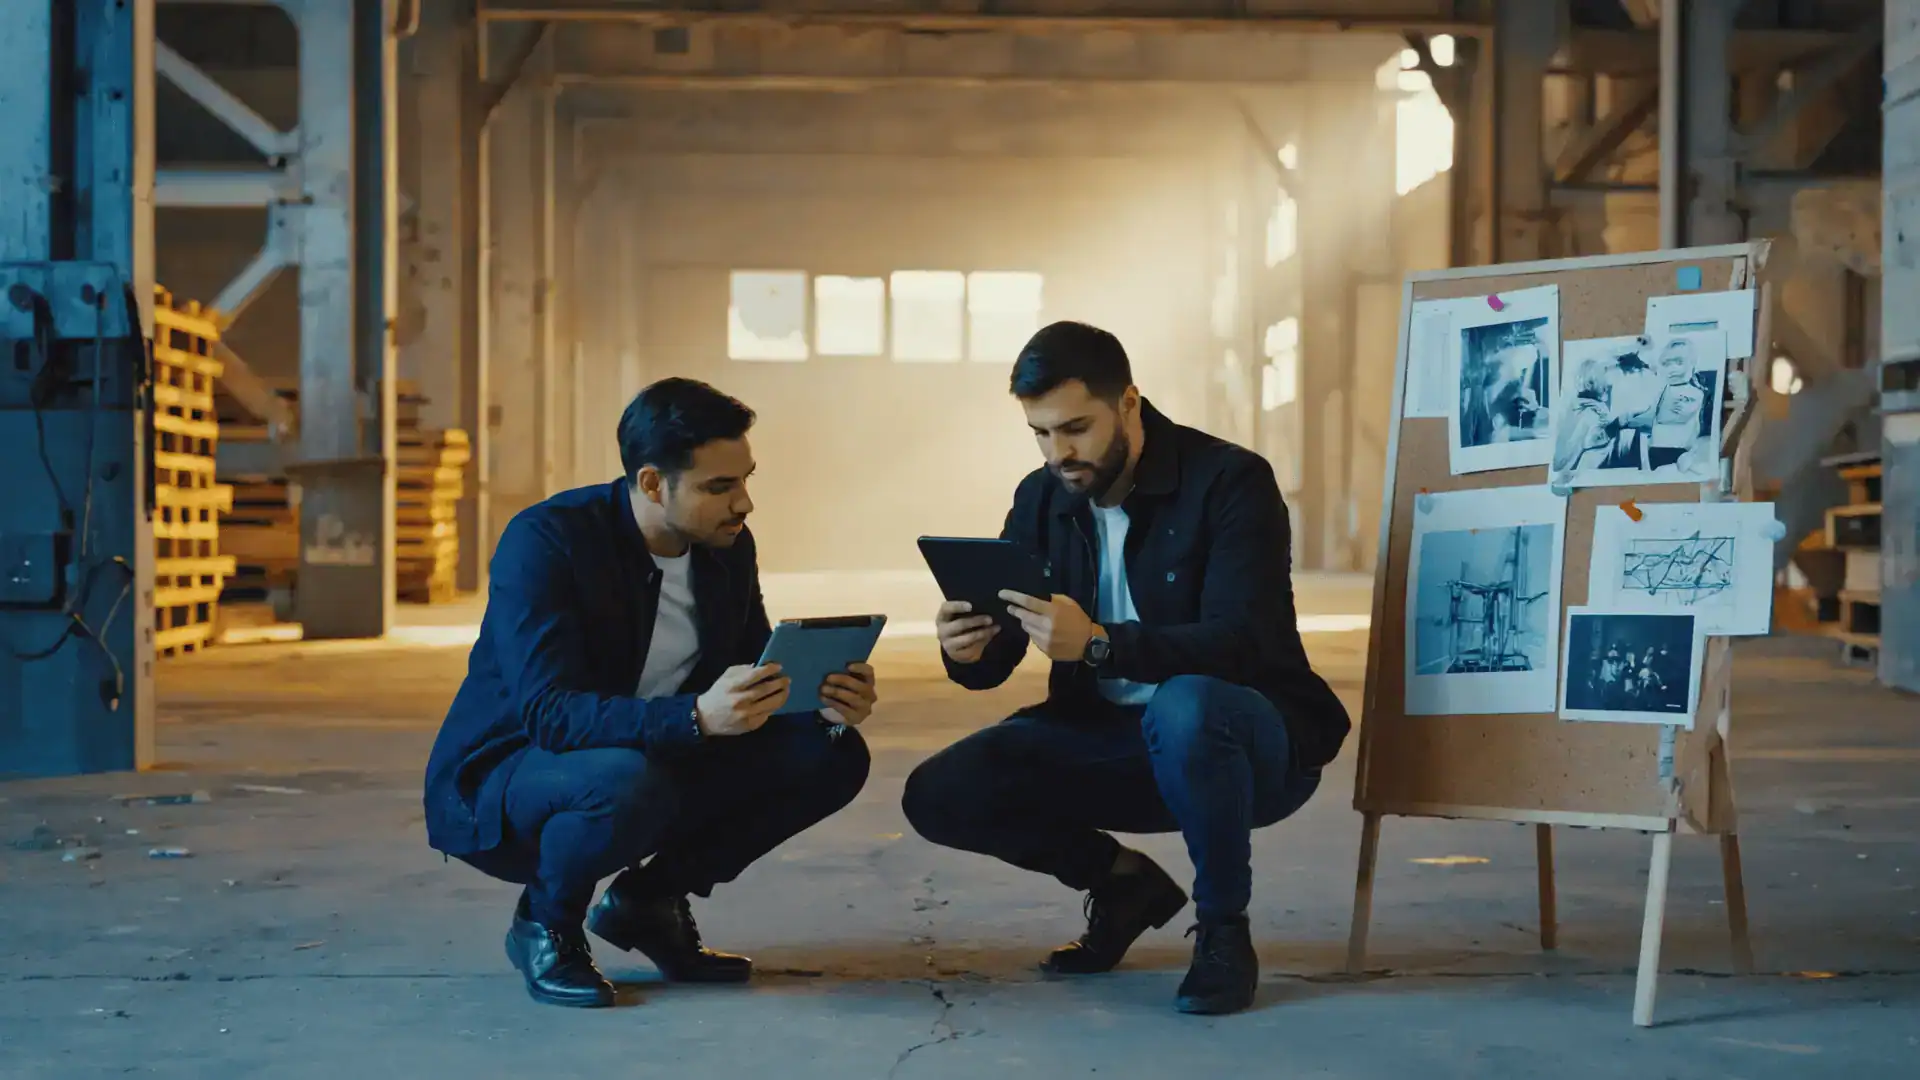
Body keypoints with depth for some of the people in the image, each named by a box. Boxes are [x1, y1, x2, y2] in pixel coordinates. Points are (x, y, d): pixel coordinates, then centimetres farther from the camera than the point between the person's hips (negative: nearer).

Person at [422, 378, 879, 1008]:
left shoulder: (728, 548, -3)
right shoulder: (543, 542, -24)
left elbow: (757, 681, 6)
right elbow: (548, 712, -33)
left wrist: (825, 701, -18)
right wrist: (697, 716, -47)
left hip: (653, 760, 7)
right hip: (500, 787, -7)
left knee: (829, 755, -9)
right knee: (626, 781, -40)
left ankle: (650, 899, 5)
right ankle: (545, 922, -7)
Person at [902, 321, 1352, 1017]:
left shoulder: (1230, 482, -16)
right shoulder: (1042, 499, 2)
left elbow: (1240, 643, -28)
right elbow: (994, 659, 3)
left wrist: (1097, 642, -42)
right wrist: (967, 651, -23)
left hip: (1250, 742, -5)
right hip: (1107, 737, 6)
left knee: (1183, 707, -41)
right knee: (939, 796, -14)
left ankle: (1223, 928, -15)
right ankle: (1122, 881, 11)